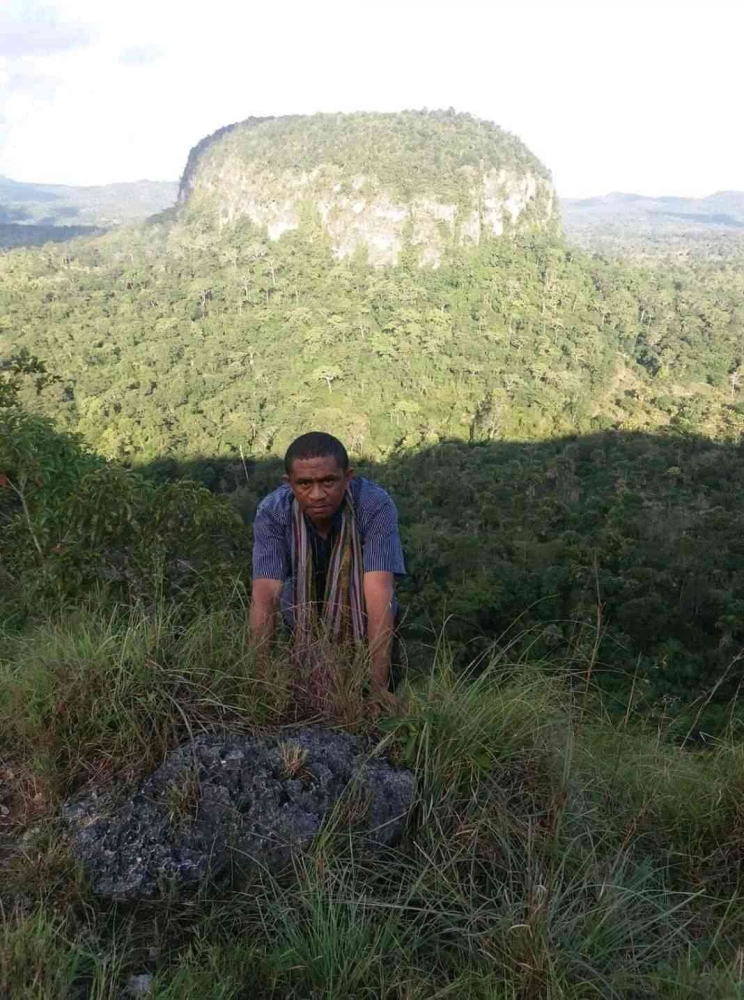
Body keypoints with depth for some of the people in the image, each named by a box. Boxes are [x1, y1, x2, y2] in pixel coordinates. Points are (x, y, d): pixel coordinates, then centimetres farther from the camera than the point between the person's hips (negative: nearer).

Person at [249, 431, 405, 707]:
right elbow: (265, 597, -30)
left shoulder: (376, 505, -30)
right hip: (304, 628, 1)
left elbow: (380, 593, -36)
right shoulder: (272, 511, -25)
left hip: (362, 626, -1)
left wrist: (378, 685, -41)